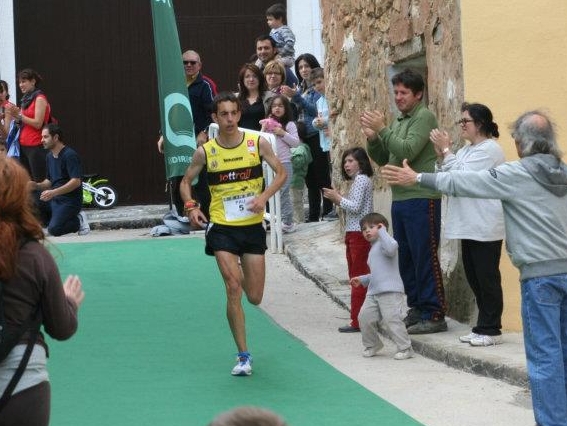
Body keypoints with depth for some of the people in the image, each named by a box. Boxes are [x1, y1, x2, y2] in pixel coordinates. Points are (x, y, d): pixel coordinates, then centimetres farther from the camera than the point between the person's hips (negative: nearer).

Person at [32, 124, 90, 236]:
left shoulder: (70, 155, -13)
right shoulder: (50, 156, 14)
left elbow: (76, 182, -21)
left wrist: (54, 192, -30)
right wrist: (37, 186, 0)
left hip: (69, 201, -8)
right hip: (54, 199, 8)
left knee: (54, 230, -26)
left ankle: (78, 221, 2)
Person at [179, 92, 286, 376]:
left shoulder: (258, 143, -4)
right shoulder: (205, 152, -4)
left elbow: (281, 173, 3)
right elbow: (186, 181, 9)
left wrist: (264, 196, -15)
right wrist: (191, 207, -10)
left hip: (253, 226, 1)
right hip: (221, 228, -1)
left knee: (255, 297, 5)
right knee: (233, 287, -15)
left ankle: (244, 273, 44)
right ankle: (244, 356, -7)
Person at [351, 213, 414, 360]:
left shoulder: (383, 243, -4)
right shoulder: (373, 249, 26)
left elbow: (391, 248, -32)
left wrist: (382, 231, -21)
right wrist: (362, 280, 27)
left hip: (390, 291, -9)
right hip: (373, 292, 9)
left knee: (392, 320, -11)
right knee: (365, 316, 3)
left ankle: (405, 348, -3)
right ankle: (372, 345, 20)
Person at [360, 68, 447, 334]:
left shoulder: (424, 117, -7)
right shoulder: (399, 122, 18)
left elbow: (407, 152, -19)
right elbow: (384, 159, 18)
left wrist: (383, 130, -16)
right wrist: (372, 139, 1)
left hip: (421, 200, -9)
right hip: (400, 200, 9)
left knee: (425, 258, -8)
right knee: (406, 258, 12)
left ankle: (434, 315, -6)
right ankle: (417, 309, 21)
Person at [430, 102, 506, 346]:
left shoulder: (489, 149, -11)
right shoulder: (467, 150, 18)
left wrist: (446, 150, -14)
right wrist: (440, 155, -1)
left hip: (485, 228, -9)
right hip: (470, 226, 9)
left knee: (487, 278, -4)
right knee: (474, 279, 12)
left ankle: (490, 330, 1)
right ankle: (483, 328, 19)